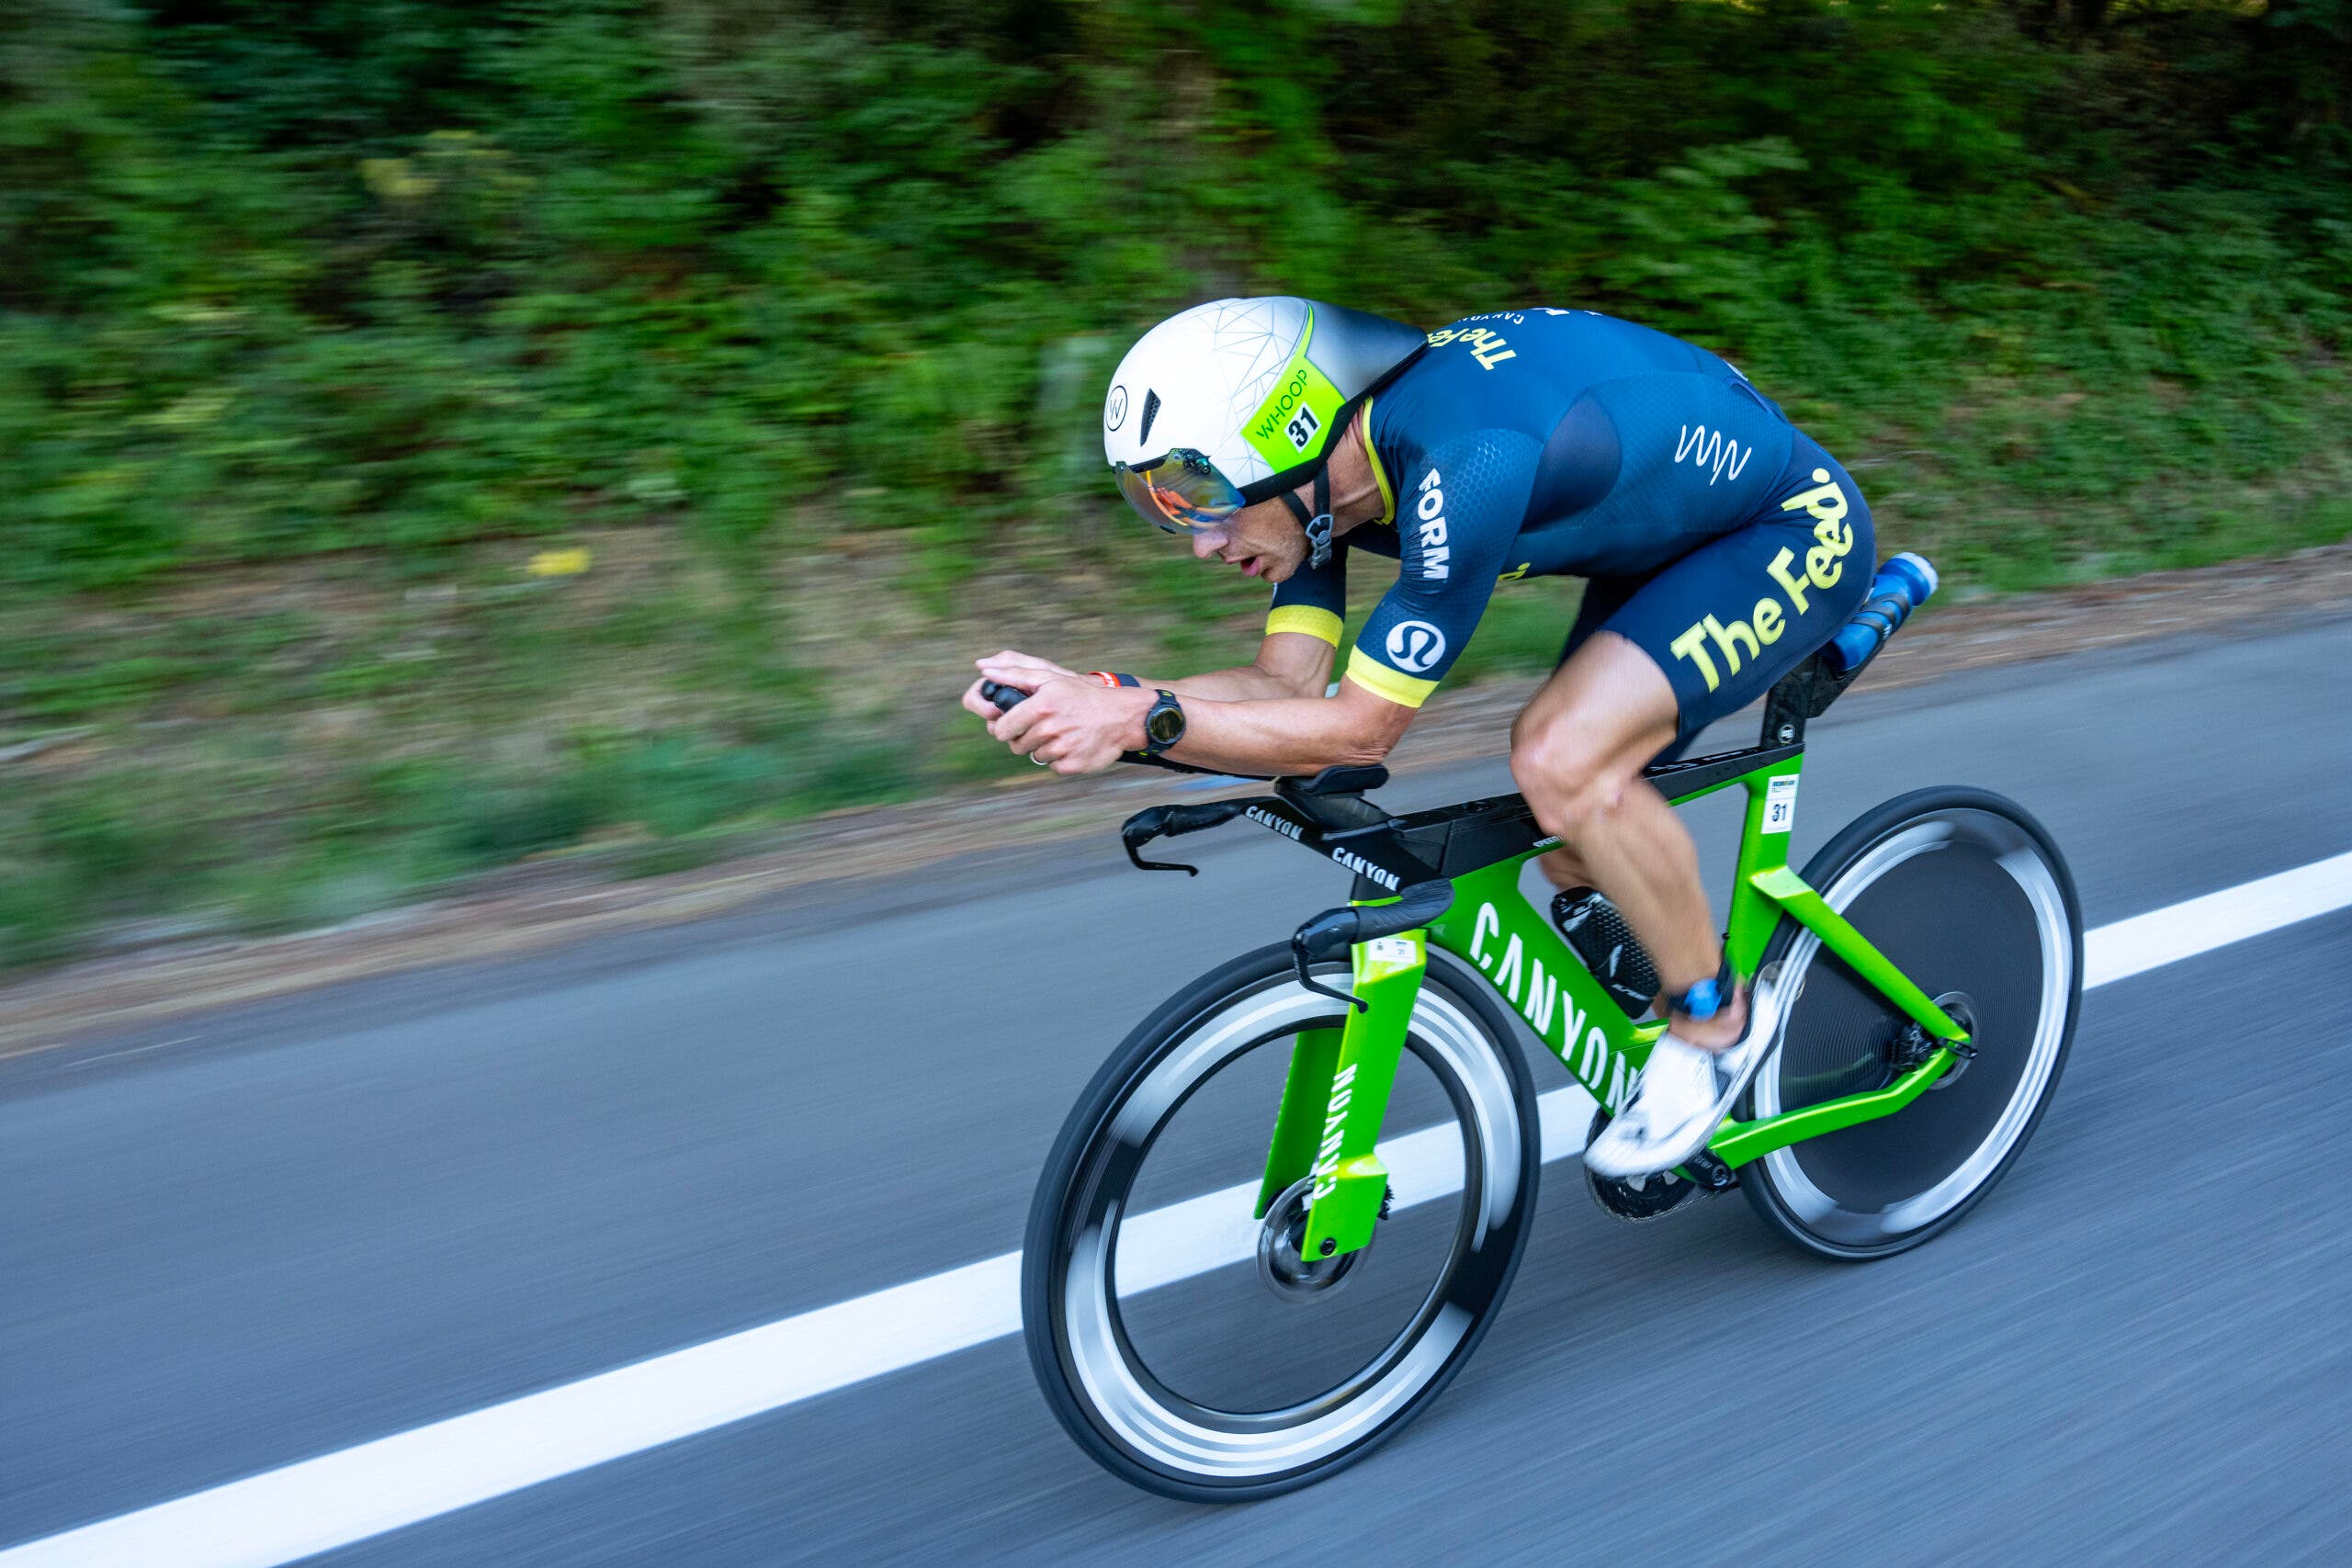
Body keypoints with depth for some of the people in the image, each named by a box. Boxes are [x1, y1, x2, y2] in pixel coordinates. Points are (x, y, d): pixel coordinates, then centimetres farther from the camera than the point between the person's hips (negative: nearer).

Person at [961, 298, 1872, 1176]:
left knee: (1561, 763, -27)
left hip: (1795, 528, -8)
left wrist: (1142, 718, -39)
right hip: (1672, 536, 8)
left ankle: (1718, 1025, -4)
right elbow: (1287, 686, -12)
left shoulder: (1464, 460, -37)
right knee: (1570, 843, 5)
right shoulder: (1325, 469, -11)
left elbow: (1358, 728, -33)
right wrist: (1086, 696, -25)